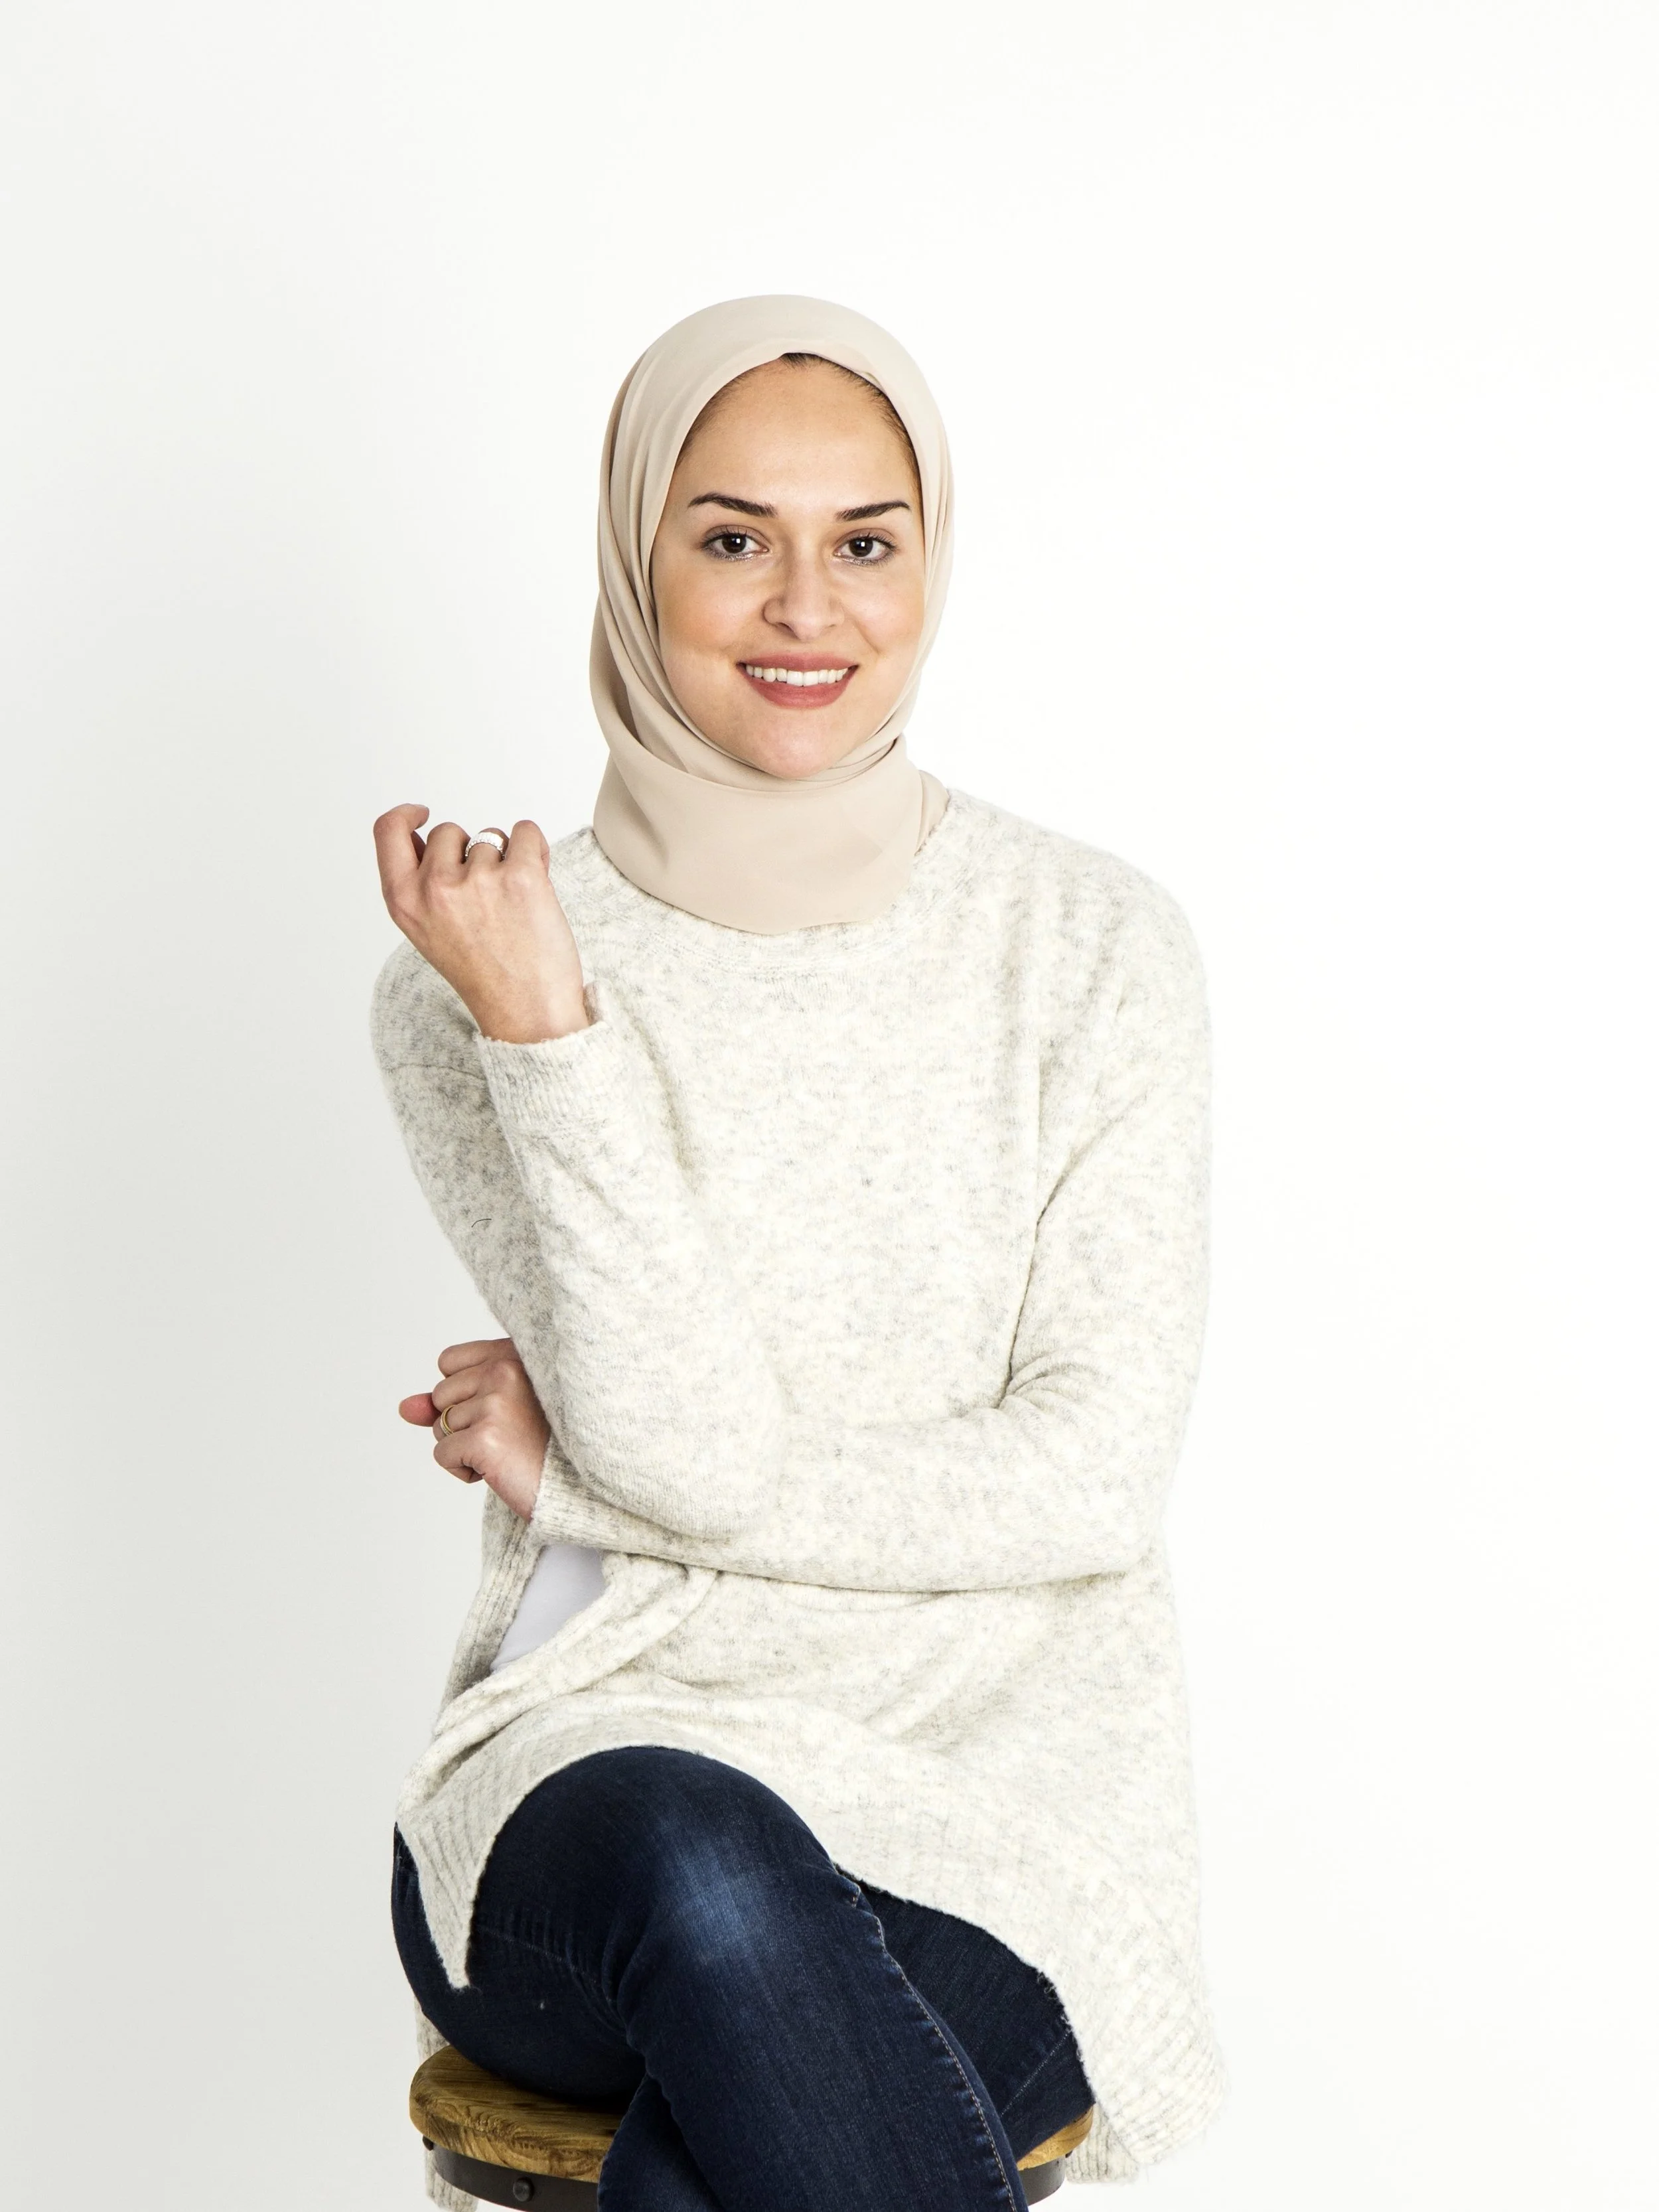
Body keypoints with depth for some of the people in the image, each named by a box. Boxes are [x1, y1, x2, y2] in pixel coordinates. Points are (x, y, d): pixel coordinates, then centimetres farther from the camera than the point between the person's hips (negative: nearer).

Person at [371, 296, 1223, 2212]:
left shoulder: (1092, 945, 2)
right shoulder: (482, 981, 0)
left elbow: (1099, 1474, -5)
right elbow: (695, 1444, -11)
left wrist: (591, 1479, -7)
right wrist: (541, 1030, -19)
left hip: (1001, 1818, 0)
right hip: (603, 1769, 1)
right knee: (704, 1882, -36)